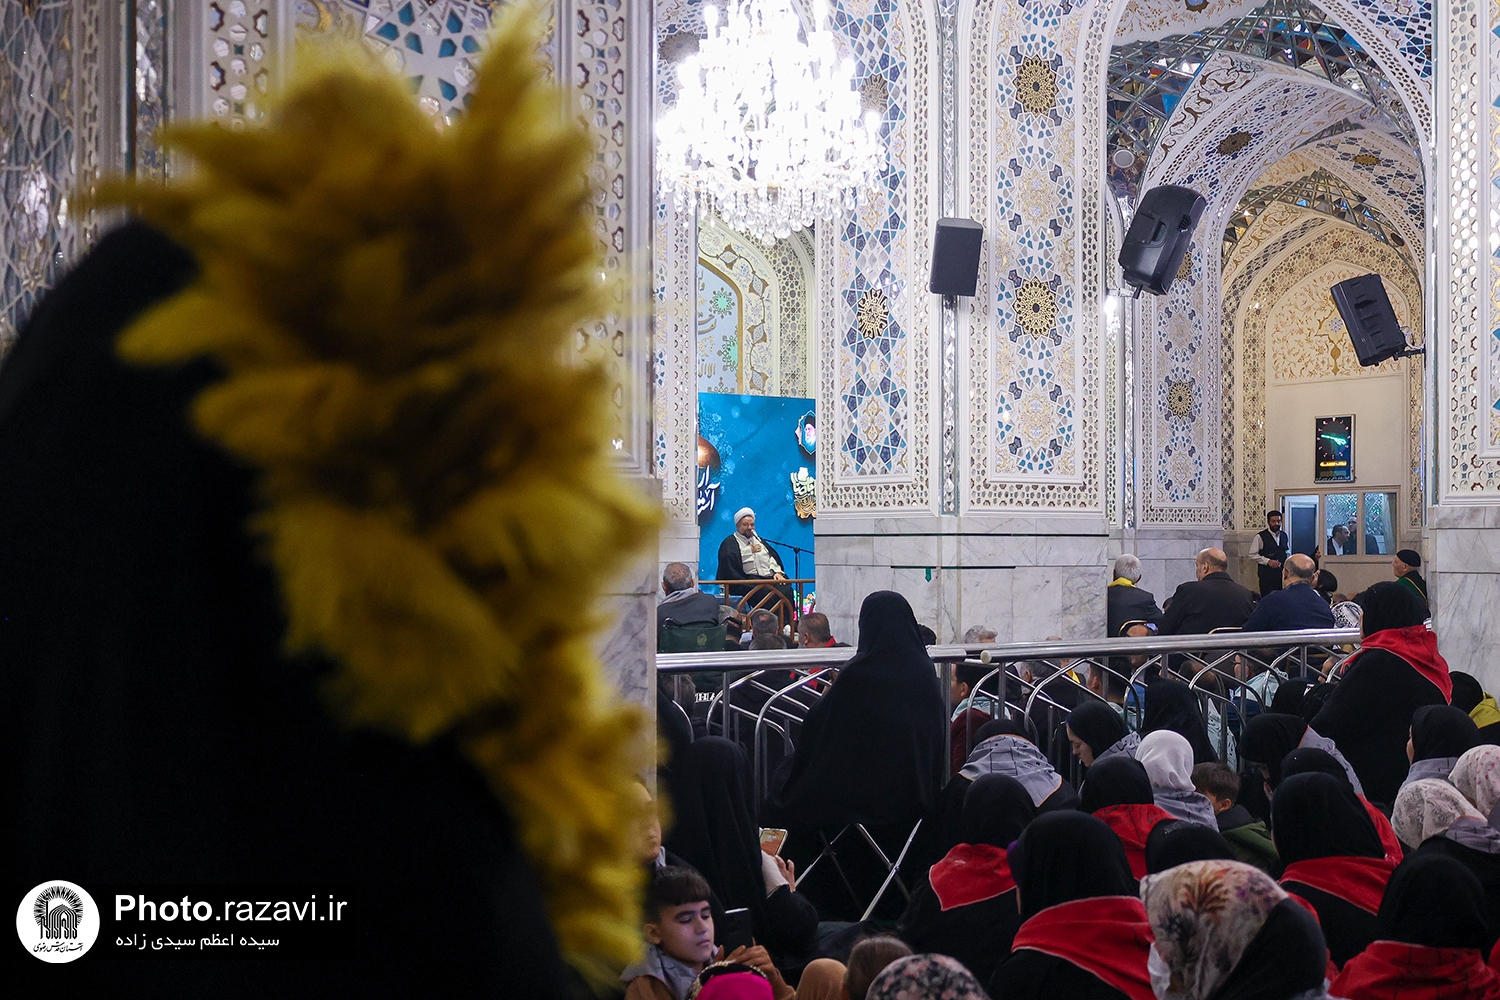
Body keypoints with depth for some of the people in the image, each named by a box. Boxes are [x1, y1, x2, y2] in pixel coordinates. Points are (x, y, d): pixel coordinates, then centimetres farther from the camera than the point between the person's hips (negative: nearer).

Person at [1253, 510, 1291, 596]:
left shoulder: (1284, 536, 13)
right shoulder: (1260, 537, -5)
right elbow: (1253, 555, -6)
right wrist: (1268, 561, -15)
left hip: (1282, 572, 5)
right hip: (1266, 573, -4)